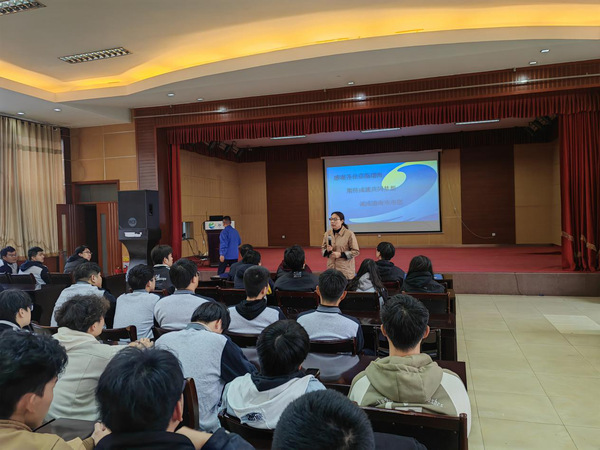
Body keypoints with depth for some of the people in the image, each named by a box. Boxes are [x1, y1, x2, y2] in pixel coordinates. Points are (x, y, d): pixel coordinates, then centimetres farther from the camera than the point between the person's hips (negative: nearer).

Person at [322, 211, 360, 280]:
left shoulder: (349, 234, -8)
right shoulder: (327, 233, 6)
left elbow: (356, 251, -6)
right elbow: (323, 248, 15)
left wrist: (341, 254, -15)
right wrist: (327, 251, -8)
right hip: (331, 268, 4)